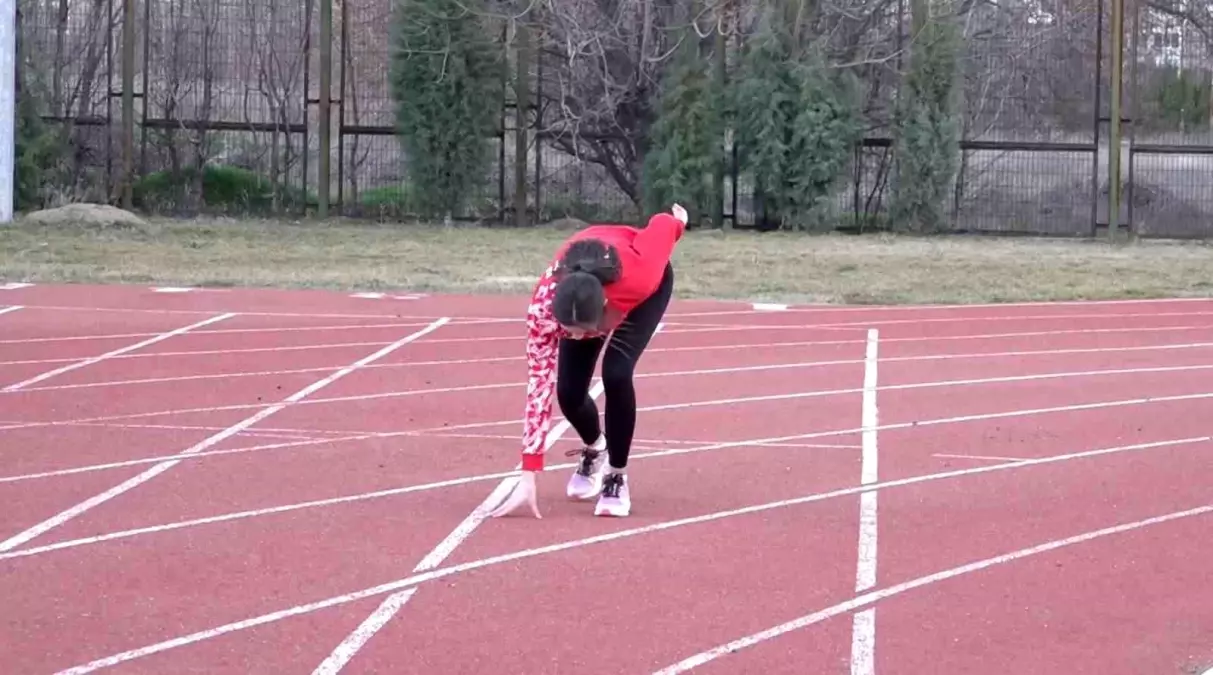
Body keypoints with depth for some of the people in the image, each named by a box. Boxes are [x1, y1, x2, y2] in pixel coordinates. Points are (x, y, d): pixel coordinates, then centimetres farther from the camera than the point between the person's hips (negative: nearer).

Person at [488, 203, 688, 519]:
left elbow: (660, 227, -26)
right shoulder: (544, 304, -41)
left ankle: (617, 476, -2)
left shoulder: (637, 278, -46)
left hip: (650, 284, -2)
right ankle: (595, 449, 27)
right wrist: (528, 476, -38)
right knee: (568, 391, -8)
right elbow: (539, 385, -36)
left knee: (616, 374, -23)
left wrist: (676, 221, 2)